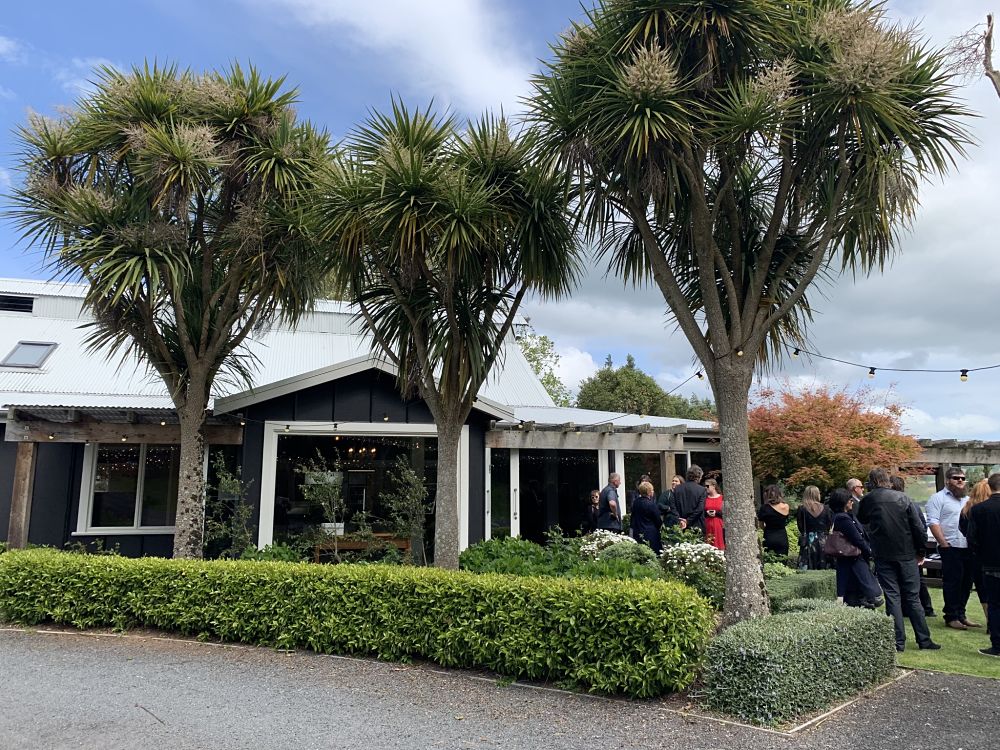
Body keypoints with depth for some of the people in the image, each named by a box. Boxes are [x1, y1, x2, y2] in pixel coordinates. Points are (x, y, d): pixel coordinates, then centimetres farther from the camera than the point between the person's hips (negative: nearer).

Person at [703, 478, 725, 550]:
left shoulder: (722, 498, 2)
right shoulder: (705, 498, 10)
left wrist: (716, 513, -13)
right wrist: (706, 513, -8)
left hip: (718, 525, -2)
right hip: (707, 526, 2)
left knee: (719, 544, -4)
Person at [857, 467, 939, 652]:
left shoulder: (867, 500, -2)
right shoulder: (903, 498, -2)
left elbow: (861, 522, 14)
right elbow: (919, 527, -2)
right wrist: (920, 551, 7)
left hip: (883, 556, -1)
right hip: (906, 554, 1)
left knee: (892, 597, 4)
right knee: (912, 597, 10)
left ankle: (898, 642, 4)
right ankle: (924, 639, 15)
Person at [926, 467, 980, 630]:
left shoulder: (967, 499, 19)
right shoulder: (938, 498, -4)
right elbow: (933, 522, -11)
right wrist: (944, 544, -16)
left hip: (968, 548, 7)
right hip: (951, 548, -7)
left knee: (966, 583, 11)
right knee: (952, 583, -3)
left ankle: (961, 614, 22)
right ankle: (951, 617, 5)